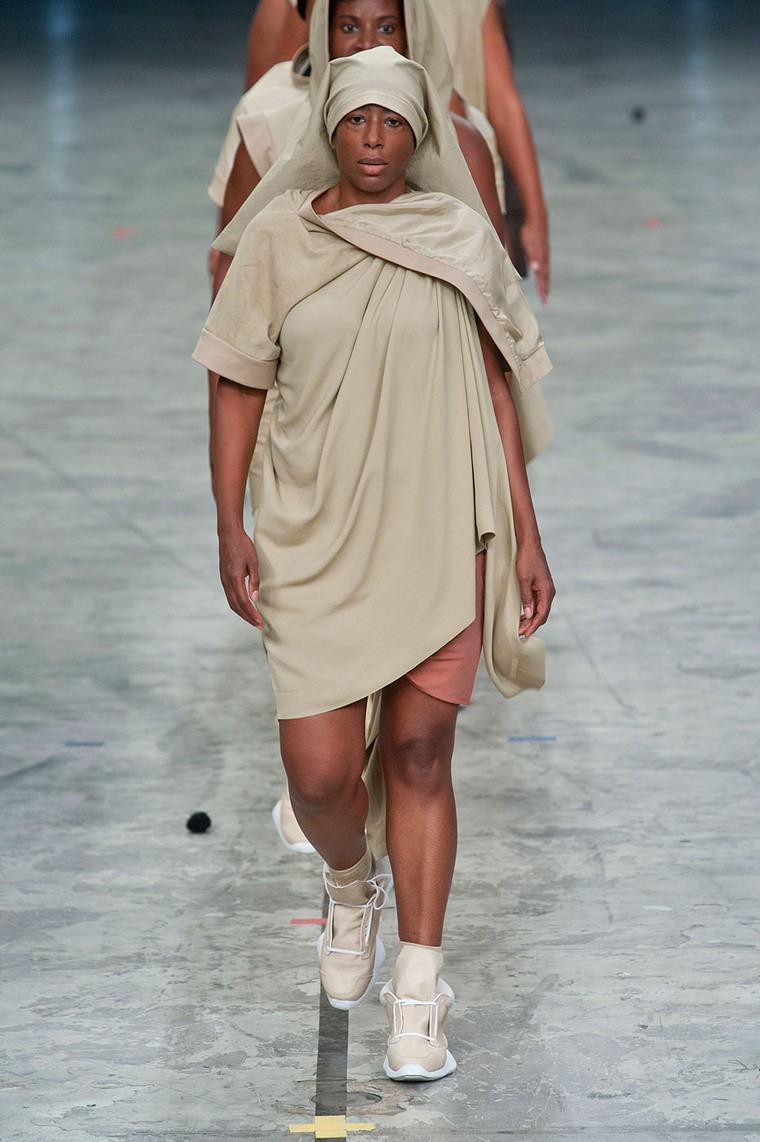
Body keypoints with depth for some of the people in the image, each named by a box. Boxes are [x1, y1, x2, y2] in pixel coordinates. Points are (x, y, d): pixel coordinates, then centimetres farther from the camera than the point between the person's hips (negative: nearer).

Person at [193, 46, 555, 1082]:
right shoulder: (279, 236, 1)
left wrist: (526, 534, 2)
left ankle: (418, 996, 8)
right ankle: (352, 887, 32)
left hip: (441, 532, 0)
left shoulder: (459, 237, 2)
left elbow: (496, 386, 5)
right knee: (319, 773, -4)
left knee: (419, 755, 0)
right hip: (317, 541, 0)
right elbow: (238, 383, 5)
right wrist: (229, 528, -2)